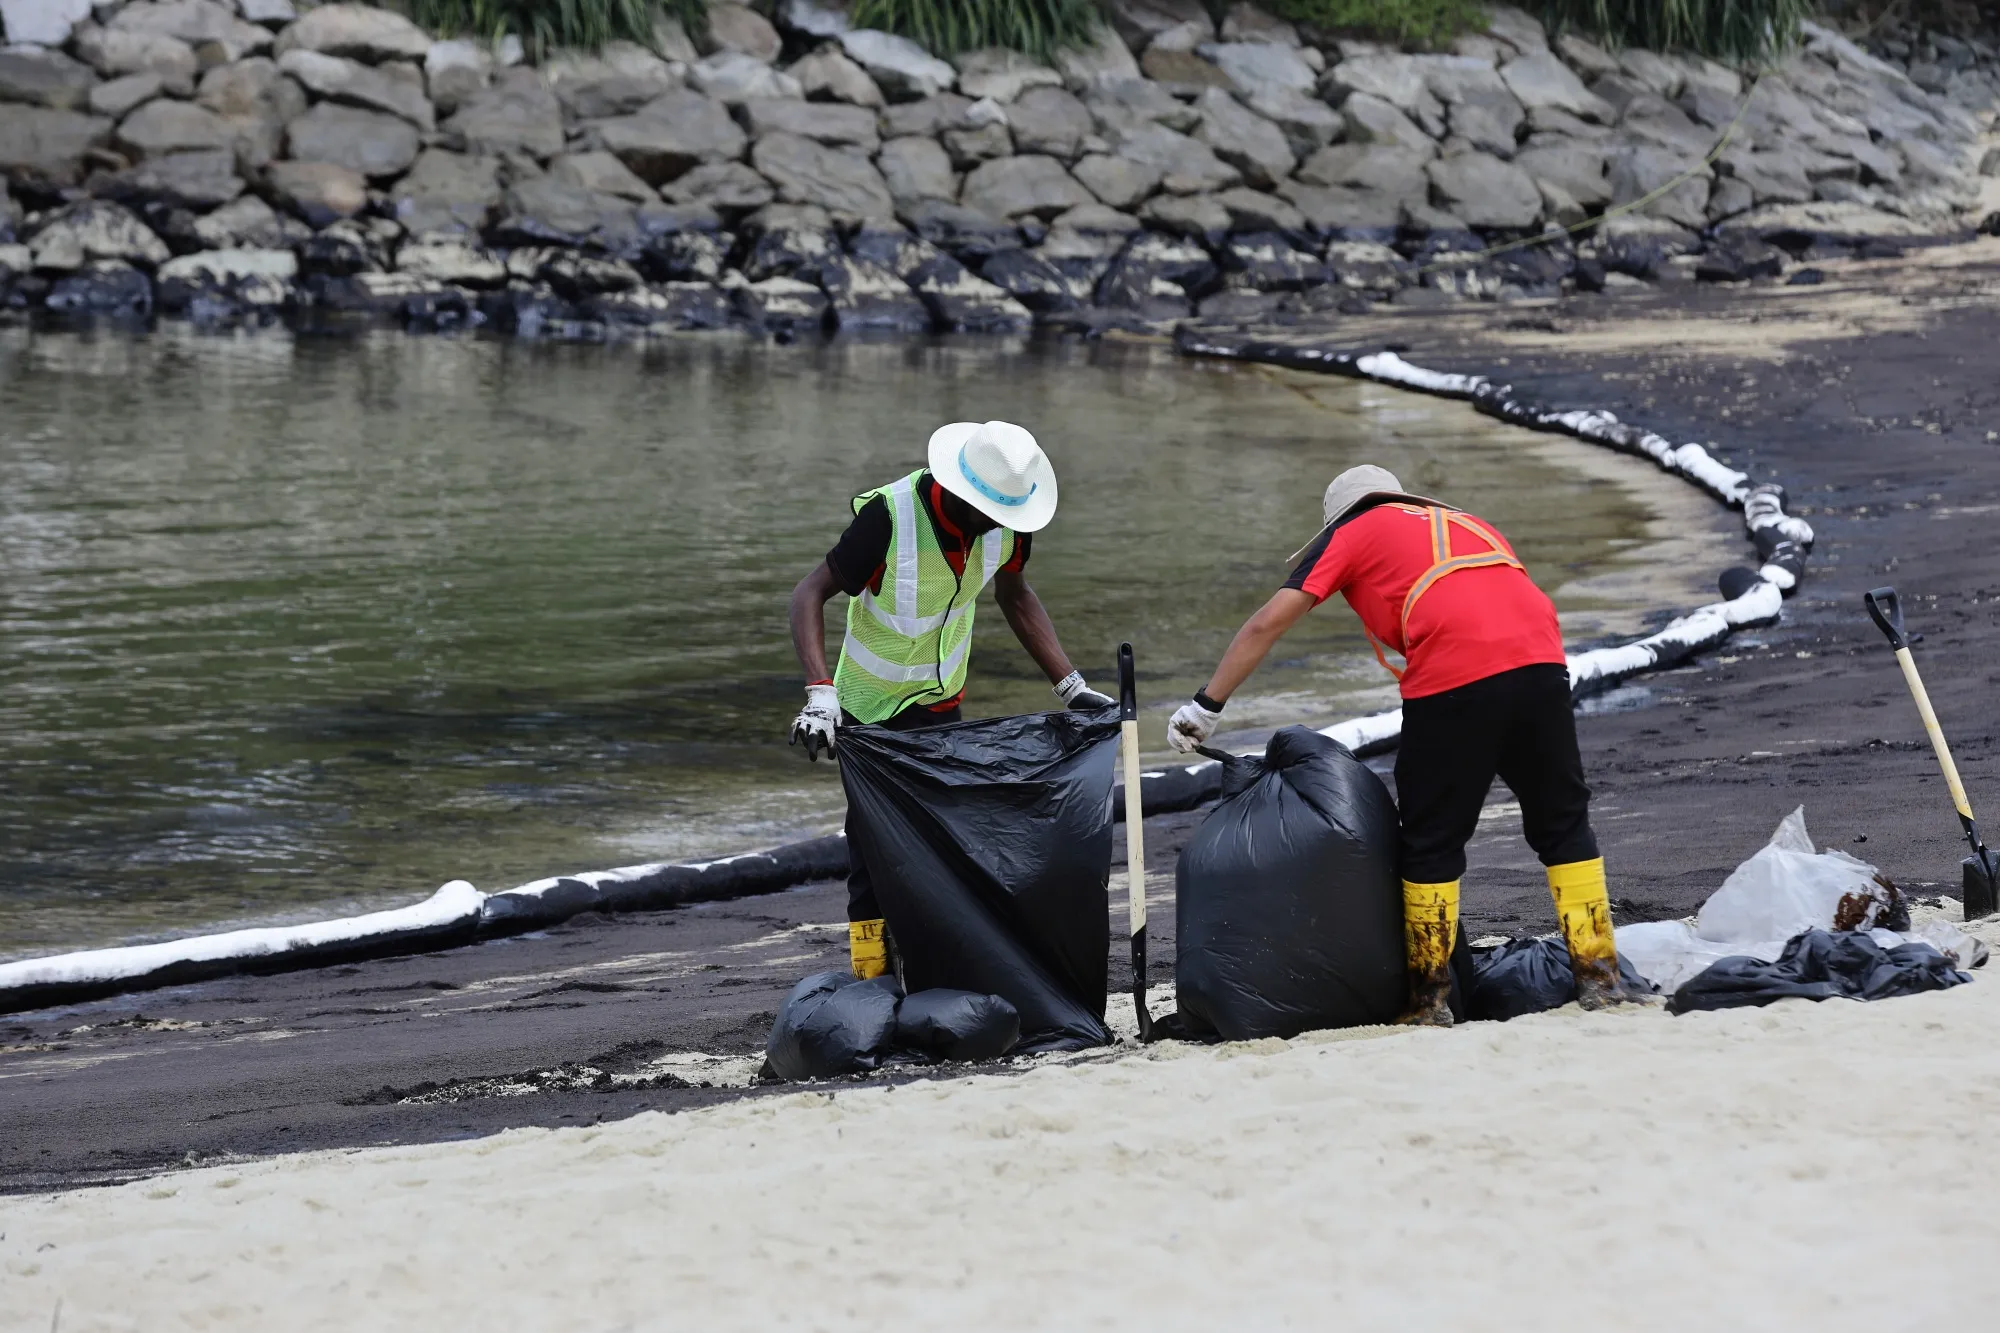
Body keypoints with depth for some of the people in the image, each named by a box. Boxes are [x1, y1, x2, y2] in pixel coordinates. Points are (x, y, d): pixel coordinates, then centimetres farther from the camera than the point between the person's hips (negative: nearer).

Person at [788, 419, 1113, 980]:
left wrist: (1071, 685, 1)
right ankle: (869, 988, -4)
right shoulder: (891, 517, -29)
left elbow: (1015, 597, 7)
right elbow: (810, 594, -28)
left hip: (942, 702, 6)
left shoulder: (1008, 522, -12)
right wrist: (820, 694, -41)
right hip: (873, 711, -6)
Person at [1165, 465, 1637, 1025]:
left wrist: (1207, 705, 16)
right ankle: (1598, 978, 15)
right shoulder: (1474, 525, 35)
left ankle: (1430, 999, 11)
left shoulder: (1351, 534, 21)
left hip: (1452, 676, -4)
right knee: (1563, 825, 16)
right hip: (1540, 662, 4)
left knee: (1433, 842, 8)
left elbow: (1269, 623, 12)